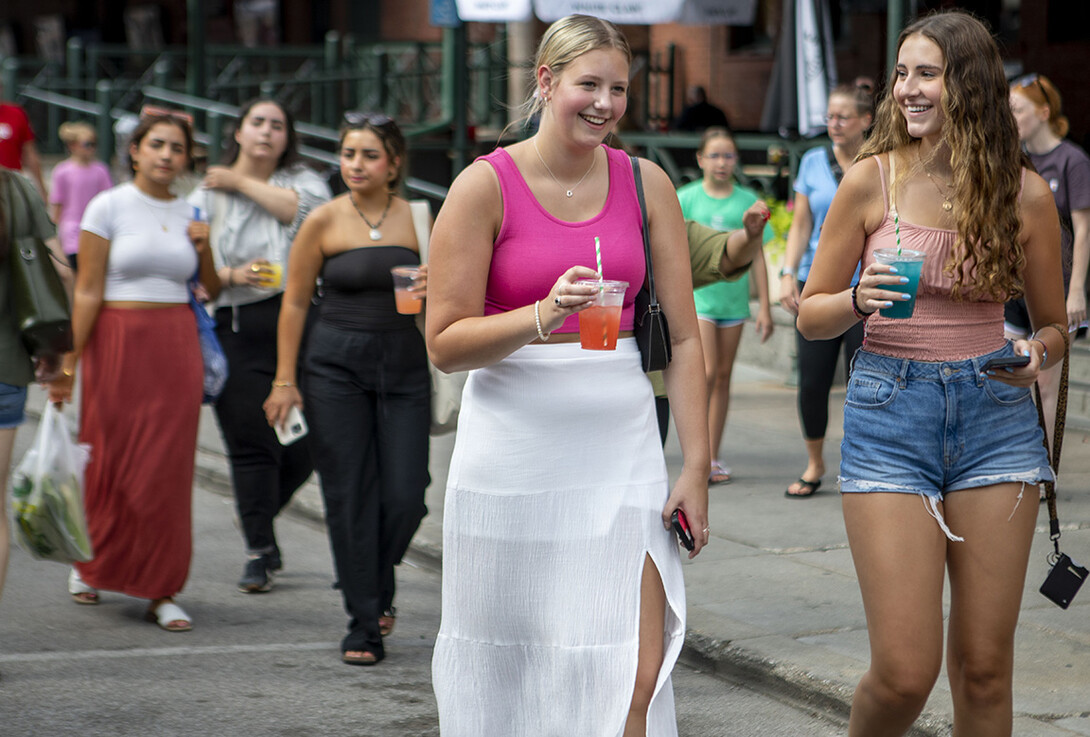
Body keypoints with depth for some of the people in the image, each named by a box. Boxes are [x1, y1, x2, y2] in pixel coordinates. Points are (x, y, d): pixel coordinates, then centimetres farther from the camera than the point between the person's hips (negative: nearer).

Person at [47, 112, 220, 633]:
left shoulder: (190, 215, 10)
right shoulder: (108, 207, -2)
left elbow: (213, 291, 18)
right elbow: (87, 292, -5)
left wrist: (206, 249, -1)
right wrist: (69, 362, -11)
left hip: (176, 346, 3)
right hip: (119, 342, -3)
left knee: (167, 472, -1)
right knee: (111, 465, 2)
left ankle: (161, 591, 4)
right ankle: (89, 565, 27)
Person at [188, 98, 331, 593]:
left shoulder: (303, 180, 13)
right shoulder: (209, 195, 12)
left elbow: (302, 207, -11)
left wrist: (242, 182, -2)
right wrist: (232, 276, -14)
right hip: (236, 327, 0)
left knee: (303, 443, -1)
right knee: (249, 442, -4)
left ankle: (257, 515, 26)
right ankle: (260, 551, 3)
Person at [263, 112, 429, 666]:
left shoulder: (418, 218, 4)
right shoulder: (324, 222, -1)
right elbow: (295, 303, 3)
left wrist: (434, 292, -11)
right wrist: (285, 380, -1)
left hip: (404, 365, 2)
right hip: (336, 366, -1)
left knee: (405, 496, -3)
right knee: (350, 498, -2)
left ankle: (379, 587, 26)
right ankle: (363, 624, 7)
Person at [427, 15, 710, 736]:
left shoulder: (646, 183, 6)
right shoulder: (486, 185, -3)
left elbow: (685, 337, 6)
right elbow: (445, 344, -5)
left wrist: (696, 466, 0)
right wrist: (543, 317, -21)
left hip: (621, 447, 2)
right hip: (514, 450, -2)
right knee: (505, 667, 7)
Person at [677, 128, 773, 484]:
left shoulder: (747, 200, 6)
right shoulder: (687, 198, 0)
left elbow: (757, 256, 10)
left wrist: (764, 307, 8)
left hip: (733, 296, 3)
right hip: (697, 294, -3)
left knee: (723, 376, 7)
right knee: (706, 372, -13)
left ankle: (713, 457, 14)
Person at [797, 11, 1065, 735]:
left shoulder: (1024, 193, 3)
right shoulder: (872, 180, 0)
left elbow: (1054, 326, 13)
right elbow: (811, 315, 6)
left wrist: (1036, 354, -10)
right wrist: (860, 300, -16)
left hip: (994, 416, 2)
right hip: (890, 412, -1)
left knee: (984, 667, 3)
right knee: (905, 670, -8)